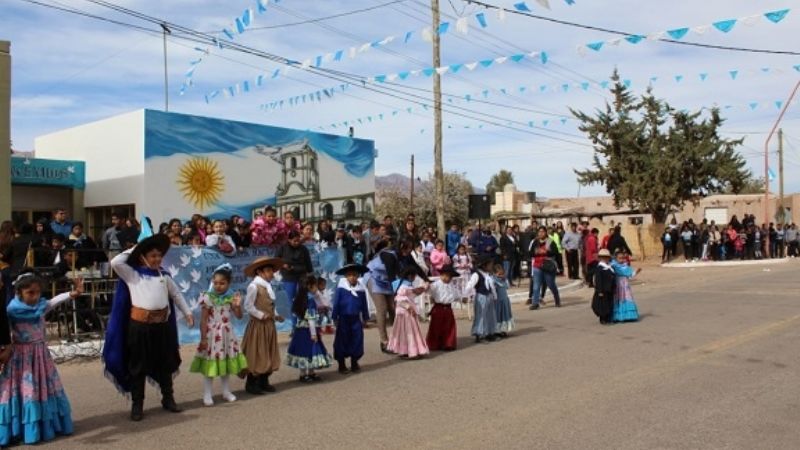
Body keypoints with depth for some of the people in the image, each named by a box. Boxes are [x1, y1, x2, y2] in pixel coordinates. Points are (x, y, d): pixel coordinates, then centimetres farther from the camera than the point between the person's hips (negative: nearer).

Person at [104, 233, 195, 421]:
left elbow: (176, 294, 17)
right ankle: (137, 404, 14)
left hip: (162, 323, 3)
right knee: (138, 365, 5)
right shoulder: (132, 274, 1)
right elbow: (115, 262, -15)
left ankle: (168, 398, 27)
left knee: (165, 363, 13)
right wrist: (133, 250, -2)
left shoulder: (163, 275, 9)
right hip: (140, 323, -3)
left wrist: (187, 312, 13)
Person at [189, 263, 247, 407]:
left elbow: (239, 316, 1)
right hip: (212, 334, -4)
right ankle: (207, 395, 10)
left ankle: (226, 391, 28)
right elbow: (203, 320, -12)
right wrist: (203, 338, -15)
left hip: (227, 334, 4)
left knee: (226, 363, 15)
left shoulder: (231, 297, -1)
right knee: (210, 365, 0)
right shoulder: (208, 298, -12)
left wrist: (238, 305, -17)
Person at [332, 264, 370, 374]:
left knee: (357, 340, 6)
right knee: (342, 341, 5)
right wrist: (335, 318, -6)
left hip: (356, 319, 3)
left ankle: (354, 363, 21)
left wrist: (365, 318, 13)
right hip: (343, 319, -3)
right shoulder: (341, 288, -9)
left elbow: (364, 305, 10)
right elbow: (336, 304, -6)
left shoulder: (361, 289, 2)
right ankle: (341, 364, 17)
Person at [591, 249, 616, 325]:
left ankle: (608, 319, 20)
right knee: (603, 305, -1)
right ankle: (603, 320, 8)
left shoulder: (609, 267, 12)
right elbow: (598, 280, -17)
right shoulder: (599, 268, -13)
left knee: (610, 305, 11)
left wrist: (614, 289, 17)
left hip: (609, 291, 8)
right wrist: (600, 291, -20)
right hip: (603, 291, -8)